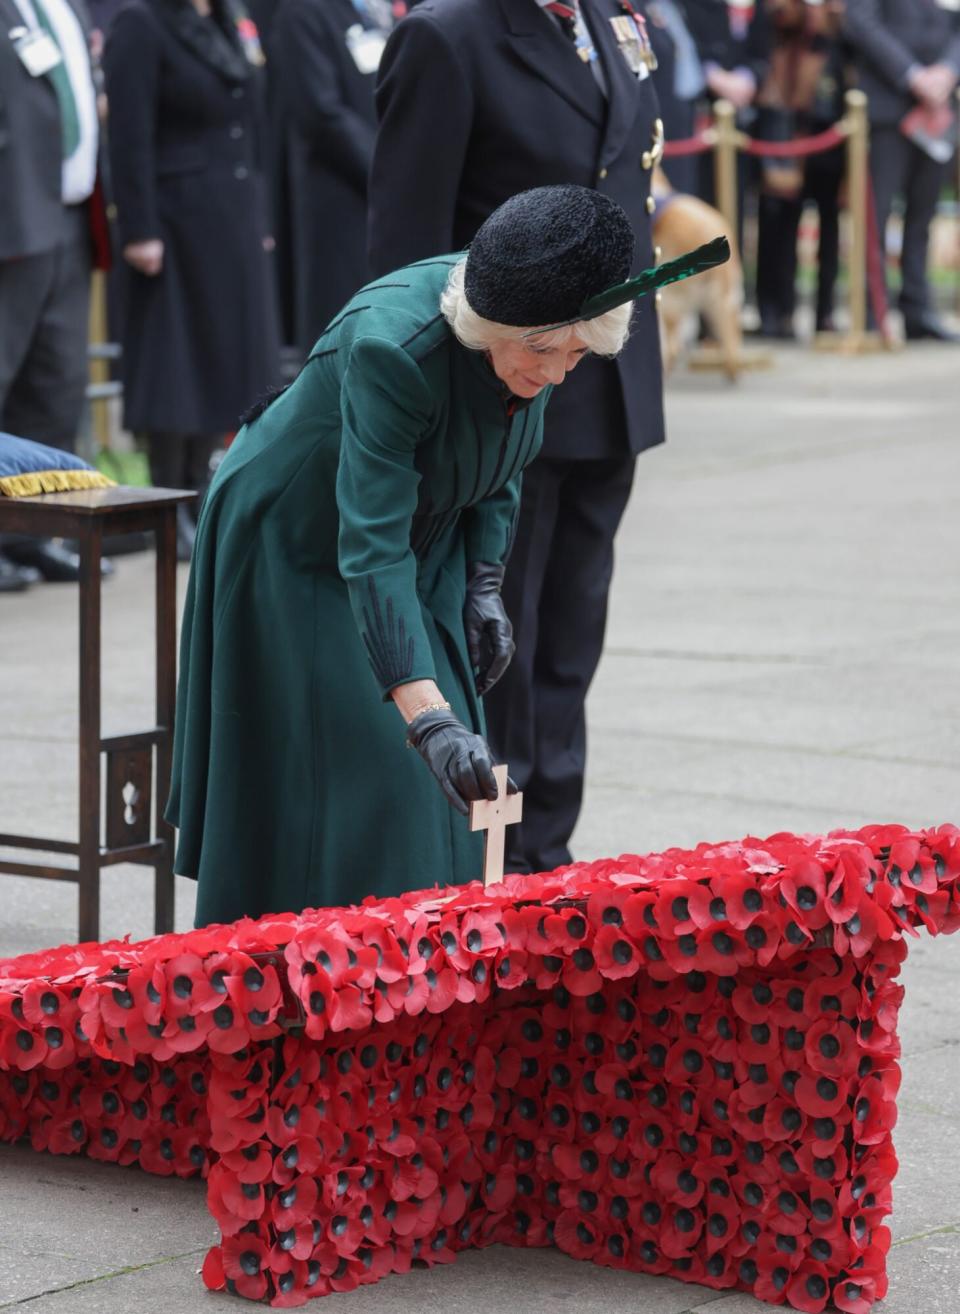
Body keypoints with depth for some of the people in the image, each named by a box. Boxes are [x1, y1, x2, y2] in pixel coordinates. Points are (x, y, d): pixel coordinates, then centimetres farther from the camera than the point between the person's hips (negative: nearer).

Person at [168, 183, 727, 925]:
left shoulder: (532, 337, -18)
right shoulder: (391, 348, -39)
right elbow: (370, 546, -44)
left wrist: (484, 585, -1)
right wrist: (428, 717, -51)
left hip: (423, 549, 7)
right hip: (294, 552, -7)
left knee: (443, 789, 3)